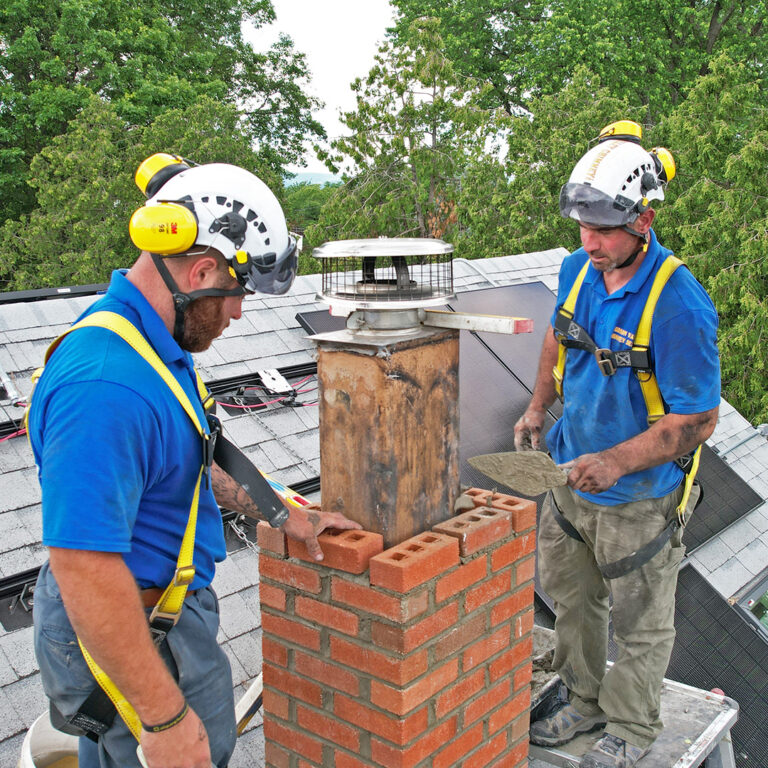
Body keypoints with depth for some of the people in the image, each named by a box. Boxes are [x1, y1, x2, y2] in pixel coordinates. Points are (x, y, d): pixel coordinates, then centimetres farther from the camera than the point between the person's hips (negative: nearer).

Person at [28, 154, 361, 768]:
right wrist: (165, 717, -26)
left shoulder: (154, 342, 3)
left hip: (165, 603, 10)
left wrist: (283, 515, 18)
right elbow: (84, 569, -32)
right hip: (123, 633, -10)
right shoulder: (106, 386, -31)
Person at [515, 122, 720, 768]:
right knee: (571, 596, 23)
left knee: (641, 623, 14)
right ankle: (584, 700, 46)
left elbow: (698, 421, -24)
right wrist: (539, 407, 12)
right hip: (571, 475, 7)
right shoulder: (578, 270, -5)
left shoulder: (679, 305, -27)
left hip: (638, 499, -7)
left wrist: (617, 462, -31)